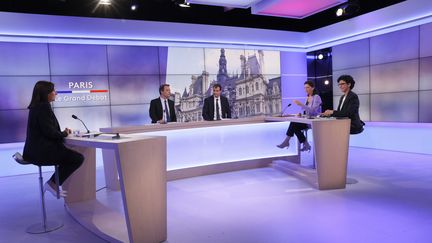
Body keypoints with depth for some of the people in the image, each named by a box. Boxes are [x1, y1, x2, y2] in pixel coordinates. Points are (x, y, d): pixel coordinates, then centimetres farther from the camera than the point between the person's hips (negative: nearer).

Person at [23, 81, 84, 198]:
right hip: (42, 151, -10)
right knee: (78, 158, -5)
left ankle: (53, 183, 20)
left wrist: (63, 132, 5)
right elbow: (49, 132, -21)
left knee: (70, 155, 23)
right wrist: (64, 133, -3)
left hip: (36, 149, 10)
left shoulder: (36, 106, 14)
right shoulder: (43, 107, -16)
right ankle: (52, 184, 3)